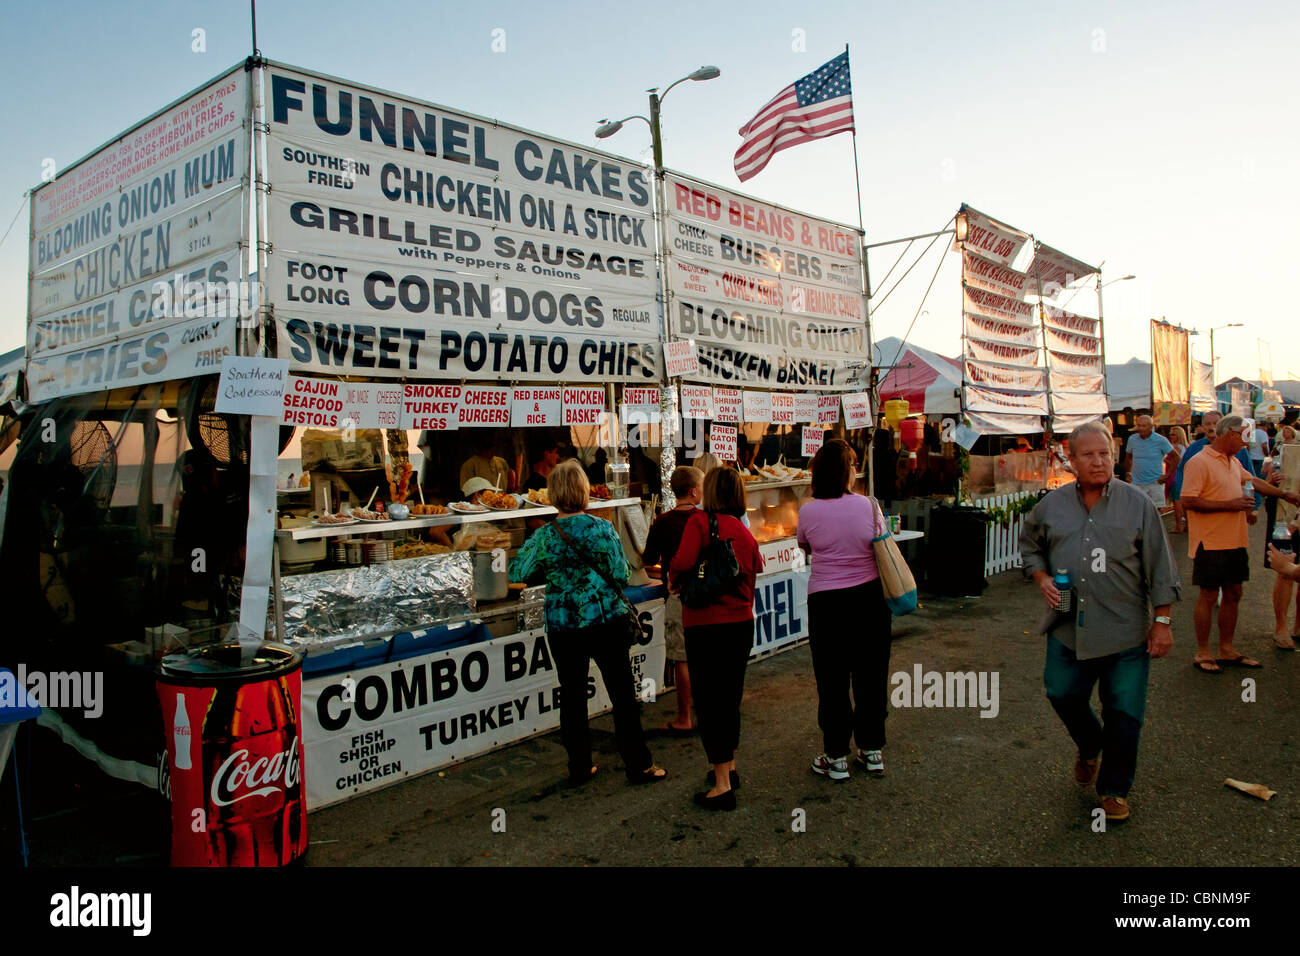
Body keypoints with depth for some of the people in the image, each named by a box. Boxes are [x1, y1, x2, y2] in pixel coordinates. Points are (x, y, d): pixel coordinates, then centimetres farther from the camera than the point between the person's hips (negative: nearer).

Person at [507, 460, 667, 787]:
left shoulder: (544, 537, -5)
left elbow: (518, 573, 5)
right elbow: (621, 575, -7)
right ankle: (638, 766, 16)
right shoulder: (602, 528, -9)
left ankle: (579, 768, 22)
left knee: (572, 699, 13)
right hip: (607, 622, -1)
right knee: (623, 695, 8)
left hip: (562, 628, 2)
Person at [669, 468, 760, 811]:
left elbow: (683, 563, -22)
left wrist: (674, 580, -1)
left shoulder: (700, 521, -10)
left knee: (709, 702, 2)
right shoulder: (746, 534, 7)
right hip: (742, 624, 6)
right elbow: (749, 586, 12)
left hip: (706, 625, -6)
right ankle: (729, 768, 33)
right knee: (730, 699, 19)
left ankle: (722, 785, 5)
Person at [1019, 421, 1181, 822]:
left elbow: (1159, 567, 1)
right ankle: (1089, 747, 42)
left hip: (1125, 631, -2)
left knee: (1123, 713, 3)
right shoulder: (1051, 505, 5)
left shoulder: (1137, 503, -2)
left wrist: (1162, 620, -2)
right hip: (1068, 628, 2)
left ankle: (1114, 789, 23)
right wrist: (1042, 578, 1)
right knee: (1063, 695, 9)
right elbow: (1029, 546, 19)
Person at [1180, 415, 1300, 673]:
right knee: (1209, 596, -1)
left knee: (1233, 593, 14)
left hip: (1235, 542, 9)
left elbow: (1253, 481, 31)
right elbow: (1188, 501, -22)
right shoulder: (1199, 463, -15)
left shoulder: (1234, 462, 13)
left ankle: (1227, 649, 26)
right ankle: (1202, 653, 11)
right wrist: (1230, 504, -19)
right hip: (1210, 543, -9)